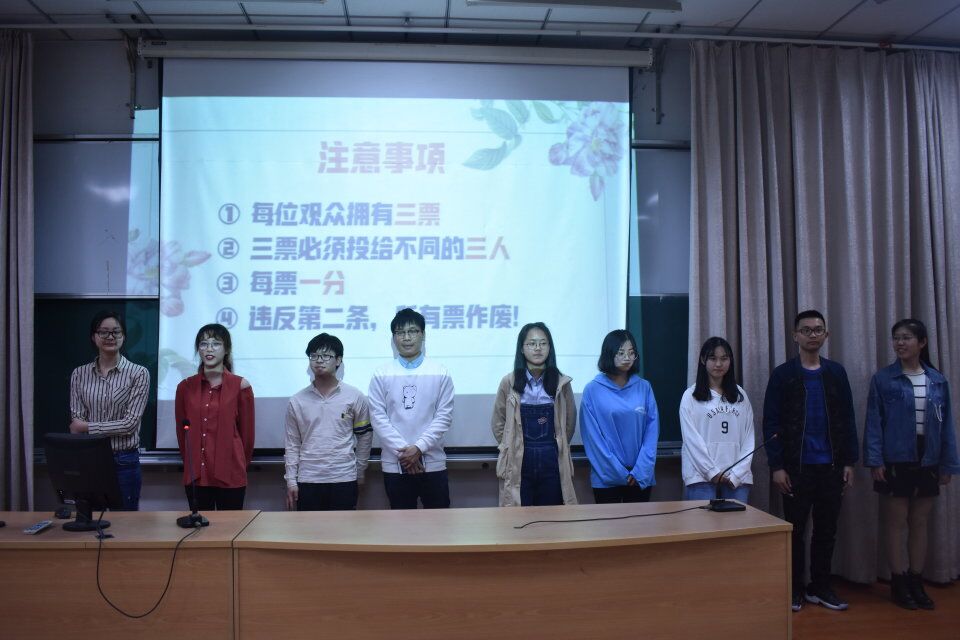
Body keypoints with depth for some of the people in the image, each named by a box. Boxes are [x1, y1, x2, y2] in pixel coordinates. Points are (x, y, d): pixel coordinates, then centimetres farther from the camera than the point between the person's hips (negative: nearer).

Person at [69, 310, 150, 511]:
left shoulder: (139, 373, -6)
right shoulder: (79, 374, 5)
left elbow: (130, 423, -11)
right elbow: (76, 422, 1)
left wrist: (88, 427, -8)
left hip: (124, 461, -2)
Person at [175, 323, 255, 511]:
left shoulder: (240, 386, -3)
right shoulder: (185, 387, 5)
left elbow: (247, 431, 3)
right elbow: (181, 430, 13)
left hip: (230, 476, -2)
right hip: (195, 475, 2)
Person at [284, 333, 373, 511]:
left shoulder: (354, 397, -1)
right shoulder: (297, 401, 3)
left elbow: (364, 437, 6)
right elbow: (293, 444, 6)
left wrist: (359, 474, 8)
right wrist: (291, 480, 2)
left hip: (344, 479, -1)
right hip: (308, 480, 1)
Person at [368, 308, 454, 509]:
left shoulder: (440, 373, 1)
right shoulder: (381, 374, 1)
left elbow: (444, 416, -3)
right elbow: (378, 417, -3)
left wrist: (419, 447, -13)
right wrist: (402, 451, -12)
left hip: (432, 462, 0)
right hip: (395, 464, 0)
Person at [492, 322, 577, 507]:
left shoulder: (561, 382, 0)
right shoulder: (509, 382, -3)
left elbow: (570, 421, 12)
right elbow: (498, 423, 7)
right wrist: (512, 448, 7)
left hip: (552, 460, 1)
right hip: (519, 461, -1)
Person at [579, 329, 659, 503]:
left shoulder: (644, 388, 4)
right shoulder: (593, 390, -4)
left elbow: (652, 430, 1)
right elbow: (593, 436, -7)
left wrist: (640, 471, -9)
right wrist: (620, 473, -11)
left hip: (641, 478, 2)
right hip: (607, 478, -2)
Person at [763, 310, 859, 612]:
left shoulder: (836, 372, 6)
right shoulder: (783, 374, -3)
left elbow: (847, 419, 8)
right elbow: (771, 423, -5)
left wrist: (849, 461, 3)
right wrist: (776, 466, -10)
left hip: (831, 466, 3)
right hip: (797, 467, -3)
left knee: (826, 530, 10)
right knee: (795, 529, 6)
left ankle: (820, 587, 24)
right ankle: (794, 588, 18)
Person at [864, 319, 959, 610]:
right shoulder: (883, 379, -4)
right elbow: (874, 422, -6)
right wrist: (875, 461, -12)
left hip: (927, 462, 3)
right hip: (896, 461, -3)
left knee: (919, 523, 11)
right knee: (896, 523, 4)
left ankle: (916, 583, 22)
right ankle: (898, 584, 14)